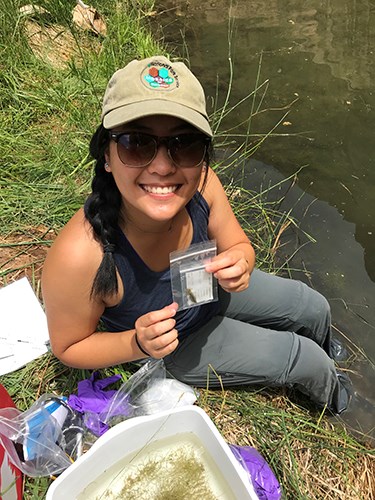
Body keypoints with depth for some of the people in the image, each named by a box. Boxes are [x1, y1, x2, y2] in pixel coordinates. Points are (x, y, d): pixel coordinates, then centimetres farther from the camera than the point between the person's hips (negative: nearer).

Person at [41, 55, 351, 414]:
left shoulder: (201, 184, -29)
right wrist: (139, 344, -38)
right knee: (306, 362, 1)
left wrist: (240, 263, -32)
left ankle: (322, 364, 58)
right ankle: (332, 399, 44)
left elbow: (238, 244, -9)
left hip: (211, 291, 5)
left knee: (315, 309, 17)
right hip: (178, 345, -4)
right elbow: (68, 348, -22)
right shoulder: (79, 256, -41)